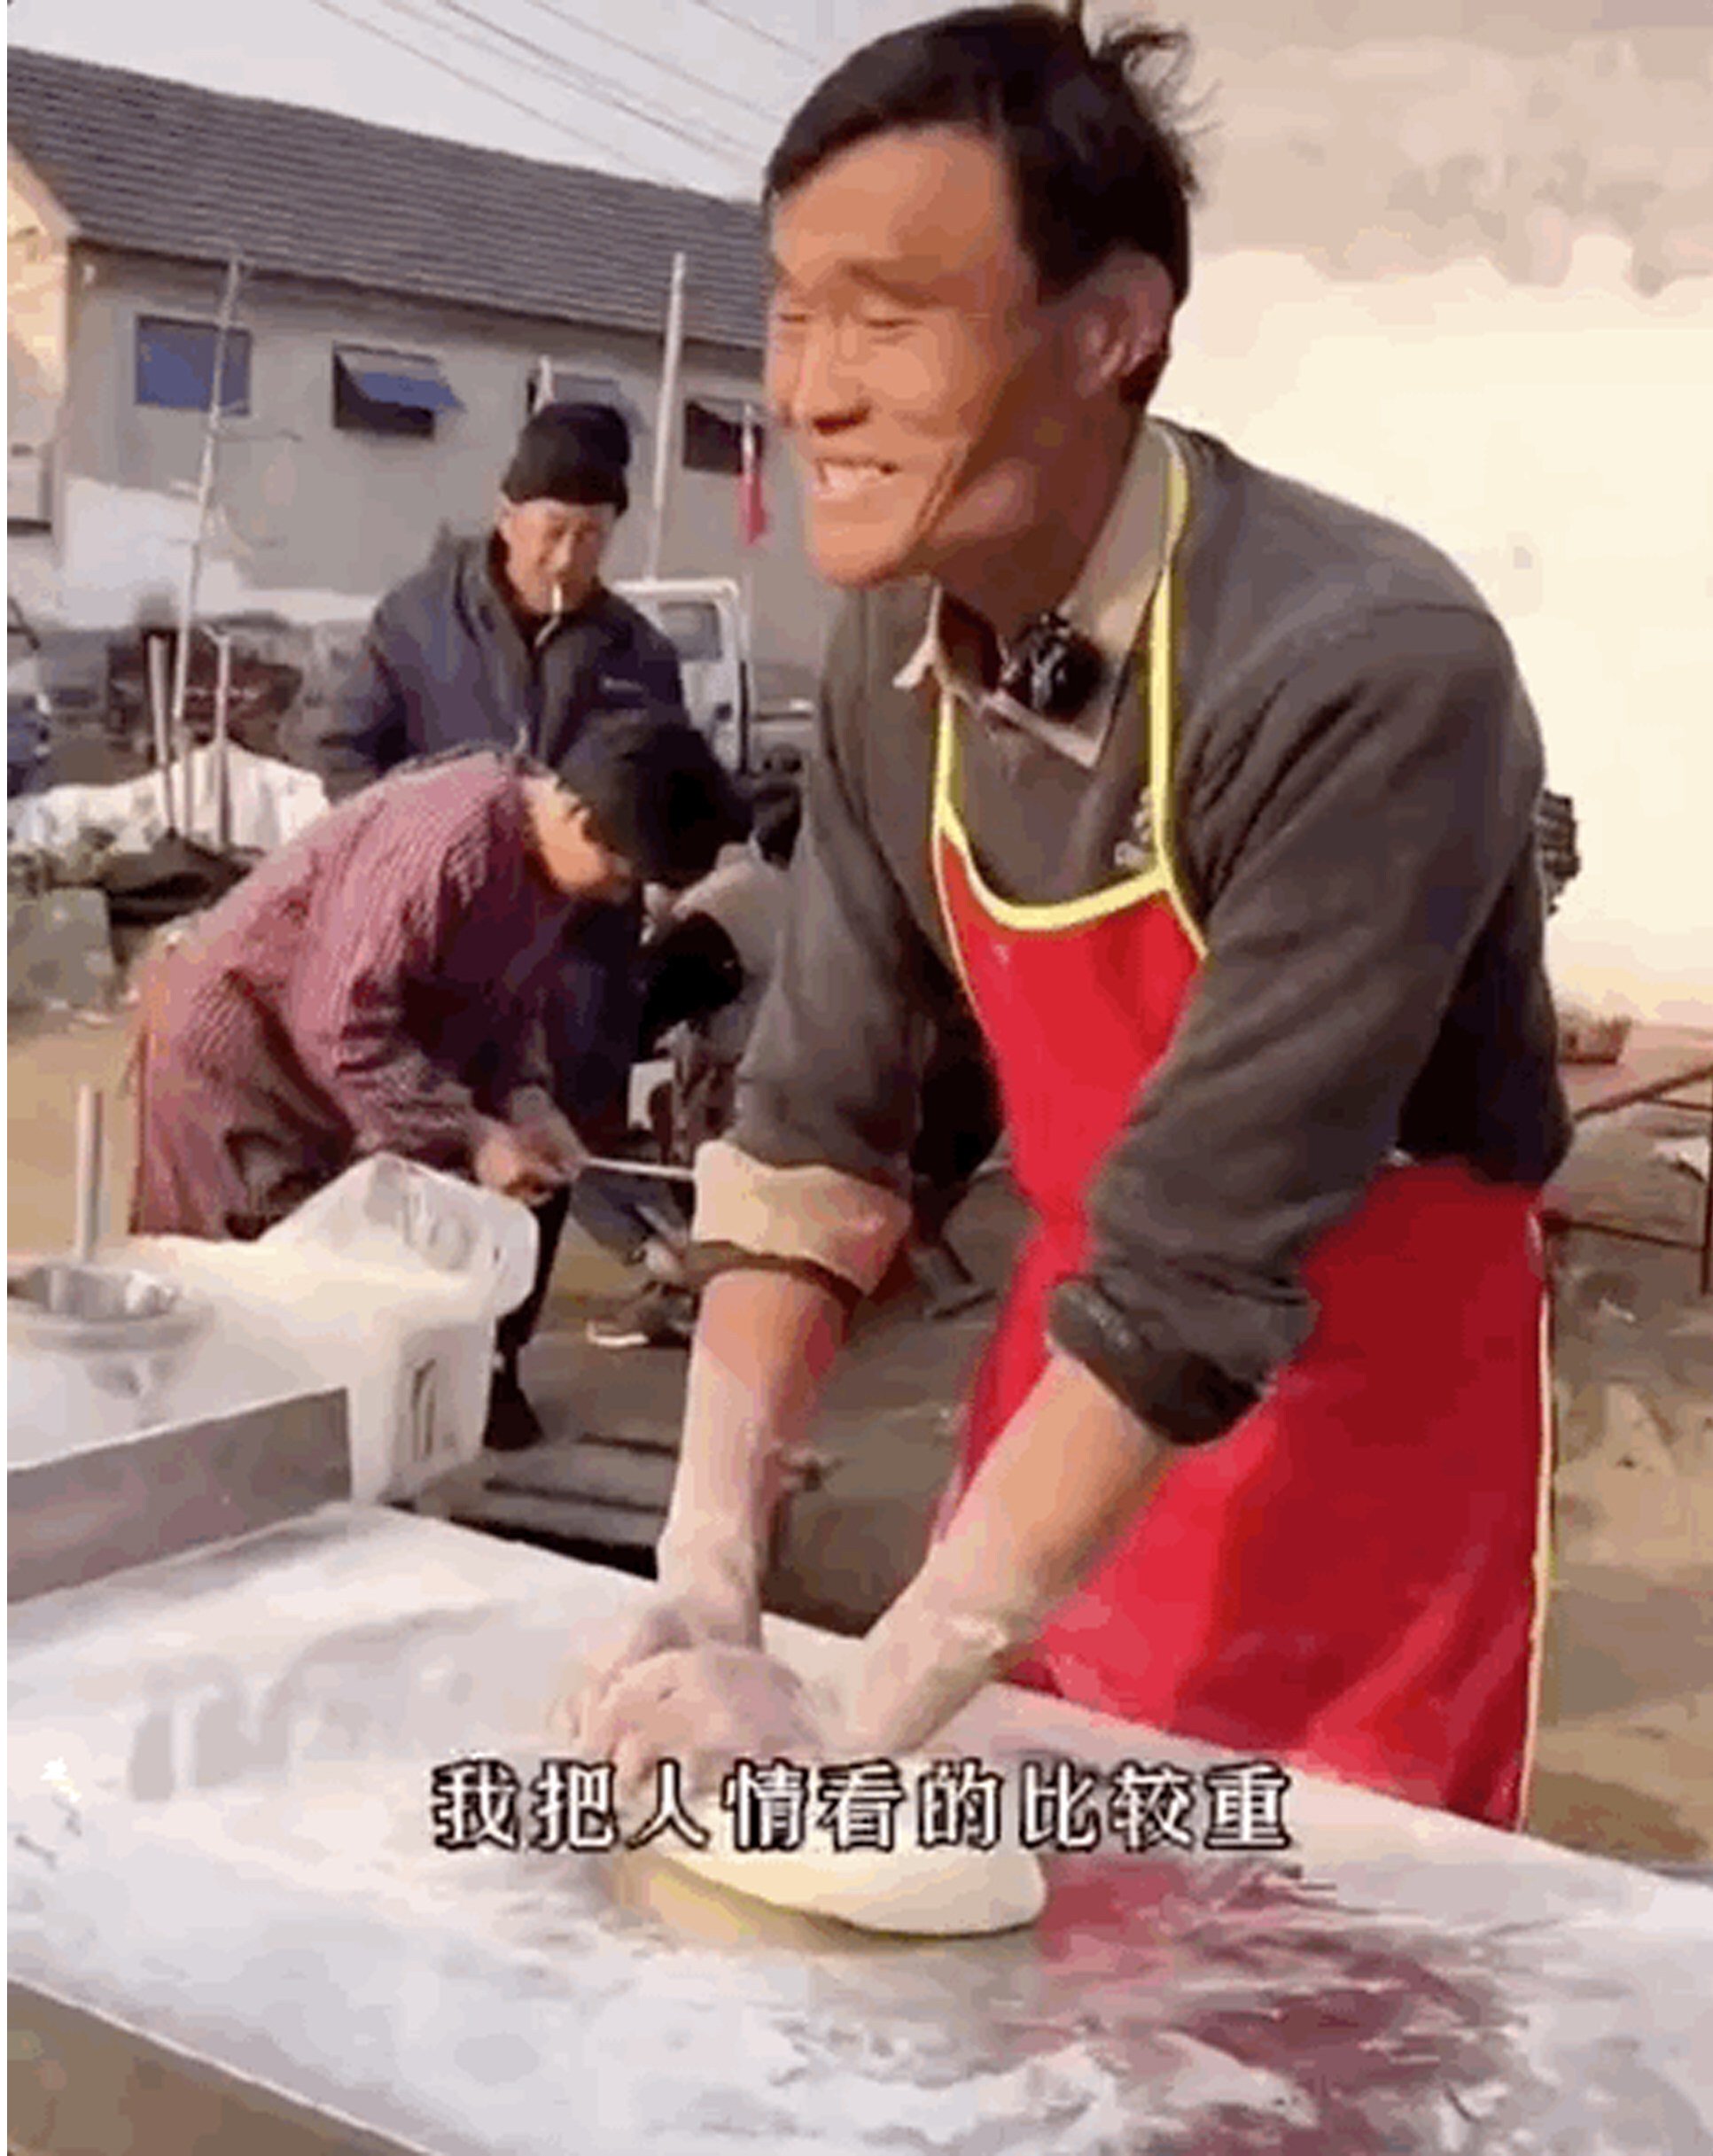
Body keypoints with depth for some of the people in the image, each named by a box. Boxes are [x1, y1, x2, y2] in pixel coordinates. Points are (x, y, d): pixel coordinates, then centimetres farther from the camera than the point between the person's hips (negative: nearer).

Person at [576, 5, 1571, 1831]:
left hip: (1363, 1434, -5)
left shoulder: (1365, 674, -29)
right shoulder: (898, 653, -8)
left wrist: (852, 1736, -26)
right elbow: (809, 1128, -5)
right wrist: (701, 1598, -14)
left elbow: (1195, 1276, -29)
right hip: (1078, 1380, 6)